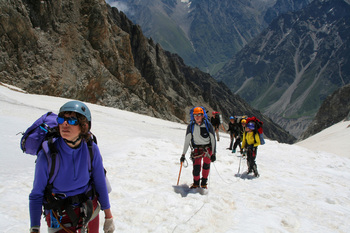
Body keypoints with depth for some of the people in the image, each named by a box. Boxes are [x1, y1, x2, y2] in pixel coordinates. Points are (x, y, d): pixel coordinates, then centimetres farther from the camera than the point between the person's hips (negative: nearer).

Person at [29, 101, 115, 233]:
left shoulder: (91, 150, -15)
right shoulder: (47, 155, -22)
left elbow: (100, 184, -4)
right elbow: (36, 195, -11)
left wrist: (108, 217, 3)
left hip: (90, 211, 2)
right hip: (59, 217, -2)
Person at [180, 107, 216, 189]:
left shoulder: (208, 125, -10)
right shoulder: (191, 126, -5)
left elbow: (213, 139, -4)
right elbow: (187, 141, 1)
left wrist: (213, 153, -6)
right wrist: (183, 154, 0)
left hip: (208, 148, 0)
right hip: (197, 149, 1)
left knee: (206, 165, -1)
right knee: (196, 167, -10)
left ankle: (204, 182, 21)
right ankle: (196, 183, 12)